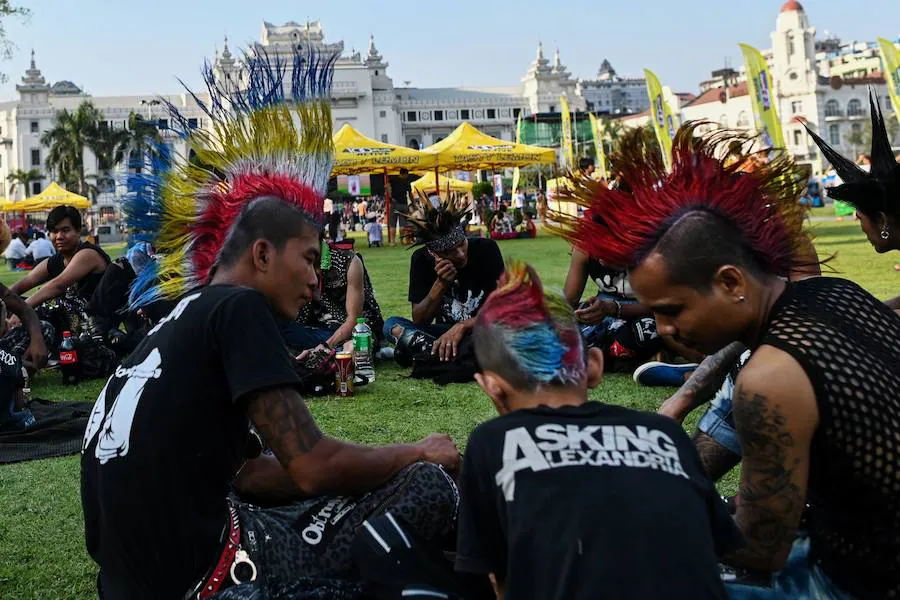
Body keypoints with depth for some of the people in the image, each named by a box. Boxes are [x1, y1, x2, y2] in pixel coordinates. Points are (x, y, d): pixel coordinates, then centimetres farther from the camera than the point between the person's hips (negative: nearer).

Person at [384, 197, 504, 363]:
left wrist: (462, 326, -31)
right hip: (445, 333, 2)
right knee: (392, 325, -22)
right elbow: (419, 321, -13)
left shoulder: (486, 249, -16)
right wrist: (441, 284, -27)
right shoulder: (421, 259, -10)